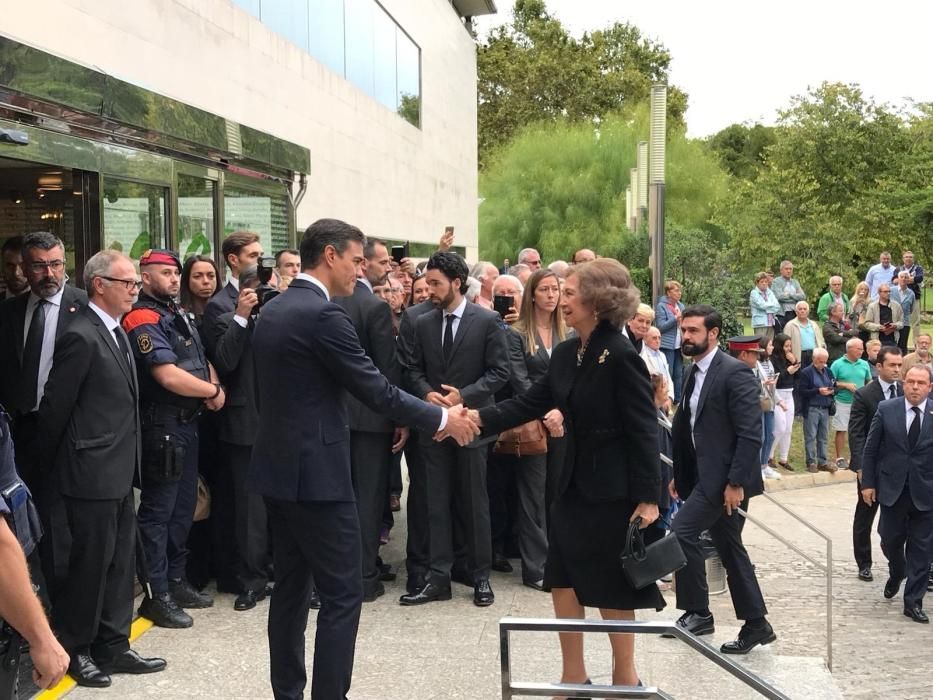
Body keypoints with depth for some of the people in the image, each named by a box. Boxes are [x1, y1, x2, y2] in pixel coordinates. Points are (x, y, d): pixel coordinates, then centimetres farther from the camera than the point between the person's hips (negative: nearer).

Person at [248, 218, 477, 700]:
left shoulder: (271, 311, 11)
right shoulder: (323, 314, -17)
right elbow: (375, 390, -16)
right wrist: (441, 418, -5)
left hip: (278, 466, 9)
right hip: (315, 471, -9)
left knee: (291, 586, 15)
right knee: (343, 593, -2)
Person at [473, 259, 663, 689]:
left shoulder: (621, 356, -18)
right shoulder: (565, 354, 6)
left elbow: (644, 431, -18)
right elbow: (530, 404, 5)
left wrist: (648, 498, -19)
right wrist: (480, 418, -8)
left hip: (613, 489, -8)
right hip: (575, 484, 8)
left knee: (612, 588, 5)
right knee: (563, 580, 12)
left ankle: (625, 676, 24)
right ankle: (573, 677, 25)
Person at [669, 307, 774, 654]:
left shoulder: (735, 372, -14)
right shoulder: (694, 373, 12)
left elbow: (751, 434, -19)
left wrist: (736, 482, -22)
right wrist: (678, 474, 15)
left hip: (726, 477, -9)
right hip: (705, 475, 9)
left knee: (682, 531, -14)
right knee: (730, 550, 13)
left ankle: (697, 613, 0)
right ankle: (756, 625, 22)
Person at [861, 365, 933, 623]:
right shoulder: (886, 409, -4)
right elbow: (870, 449, 1)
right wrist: (867, 483, -1)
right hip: (892, 489, 1)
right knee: (890, 541, 13)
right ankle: (896, 574, 44)